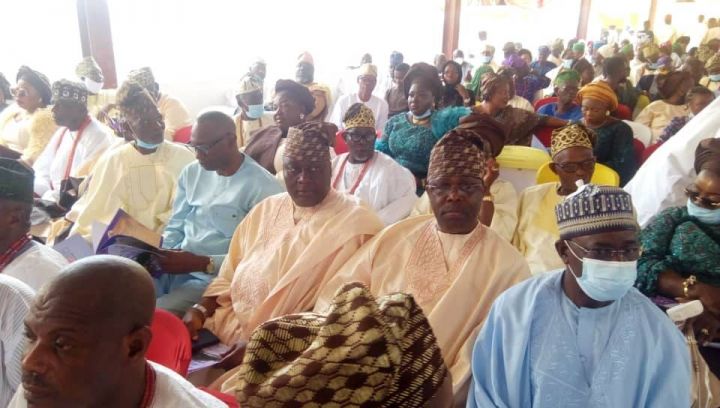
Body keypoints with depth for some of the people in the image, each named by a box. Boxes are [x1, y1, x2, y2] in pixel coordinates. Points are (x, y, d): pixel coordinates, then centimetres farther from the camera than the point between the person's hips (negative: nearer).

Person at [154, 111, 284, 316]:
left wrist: (203, 263, -21)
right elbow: (175, 225, 14)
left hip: (214, 278, -6)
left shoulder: (263, 187, -13)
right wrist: (161, 253, -7)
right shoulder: (191, 172, 10)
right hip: (171, 267, 6)